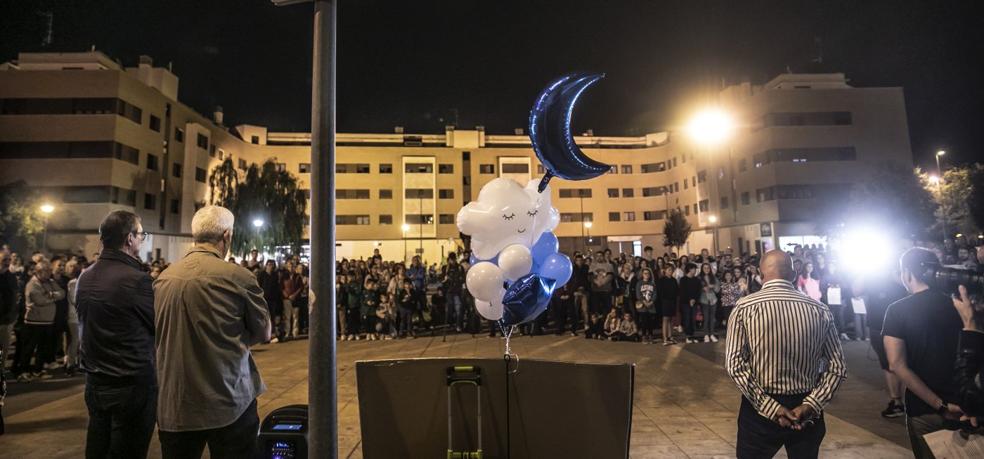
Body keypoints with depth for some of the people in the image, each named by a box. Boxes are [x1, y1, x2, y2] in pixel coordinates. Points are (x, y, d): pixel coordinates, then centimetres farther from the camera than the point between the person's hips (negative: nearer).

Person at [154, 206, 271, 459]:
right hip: (229, 402, -4)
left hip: (173, 403, 5)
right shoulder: (238, 276, -15)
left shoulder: (163, 278, 1)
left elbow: (160, 333, 16)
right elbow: (263, 333, -4)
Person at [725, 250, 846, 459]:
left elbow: (734, 365, -17)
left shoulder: (744, 307, -11)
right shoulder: (820, 310, -2)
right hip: (806, 410, 3)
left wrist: (769, 407, -14)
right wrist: (810, 405, -9)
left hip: (759, 408, -2)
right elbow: (837, 367, -3)